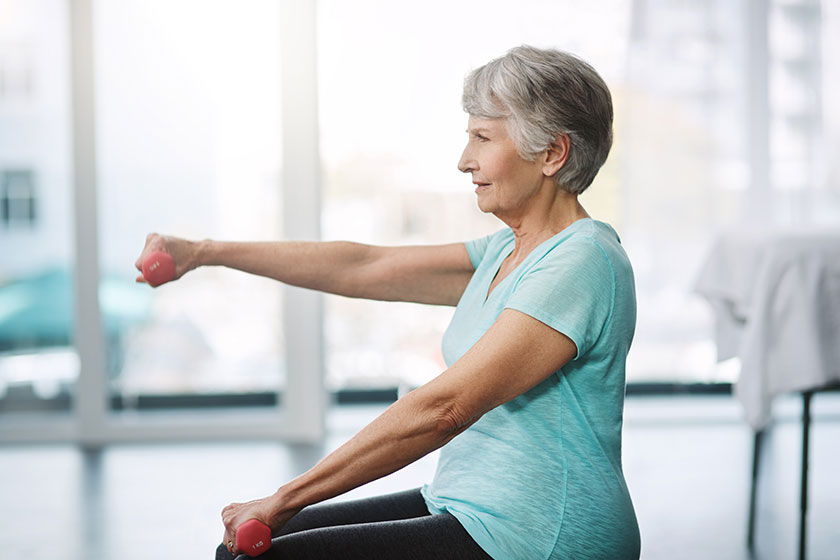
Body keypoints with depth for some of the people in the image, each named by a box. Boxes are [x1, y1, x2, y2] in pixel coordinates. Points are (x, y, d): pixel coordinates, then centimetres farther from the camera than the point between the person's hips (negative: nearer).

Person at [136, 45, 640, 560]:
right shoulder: (510, 251, 11)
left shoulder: (582, 264, -19)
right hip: (471, 511, 9)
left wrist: (286, 499, -20)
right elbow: (365, 267, 12)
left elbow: (442, 408, -24)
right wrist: (205, 252, 9)